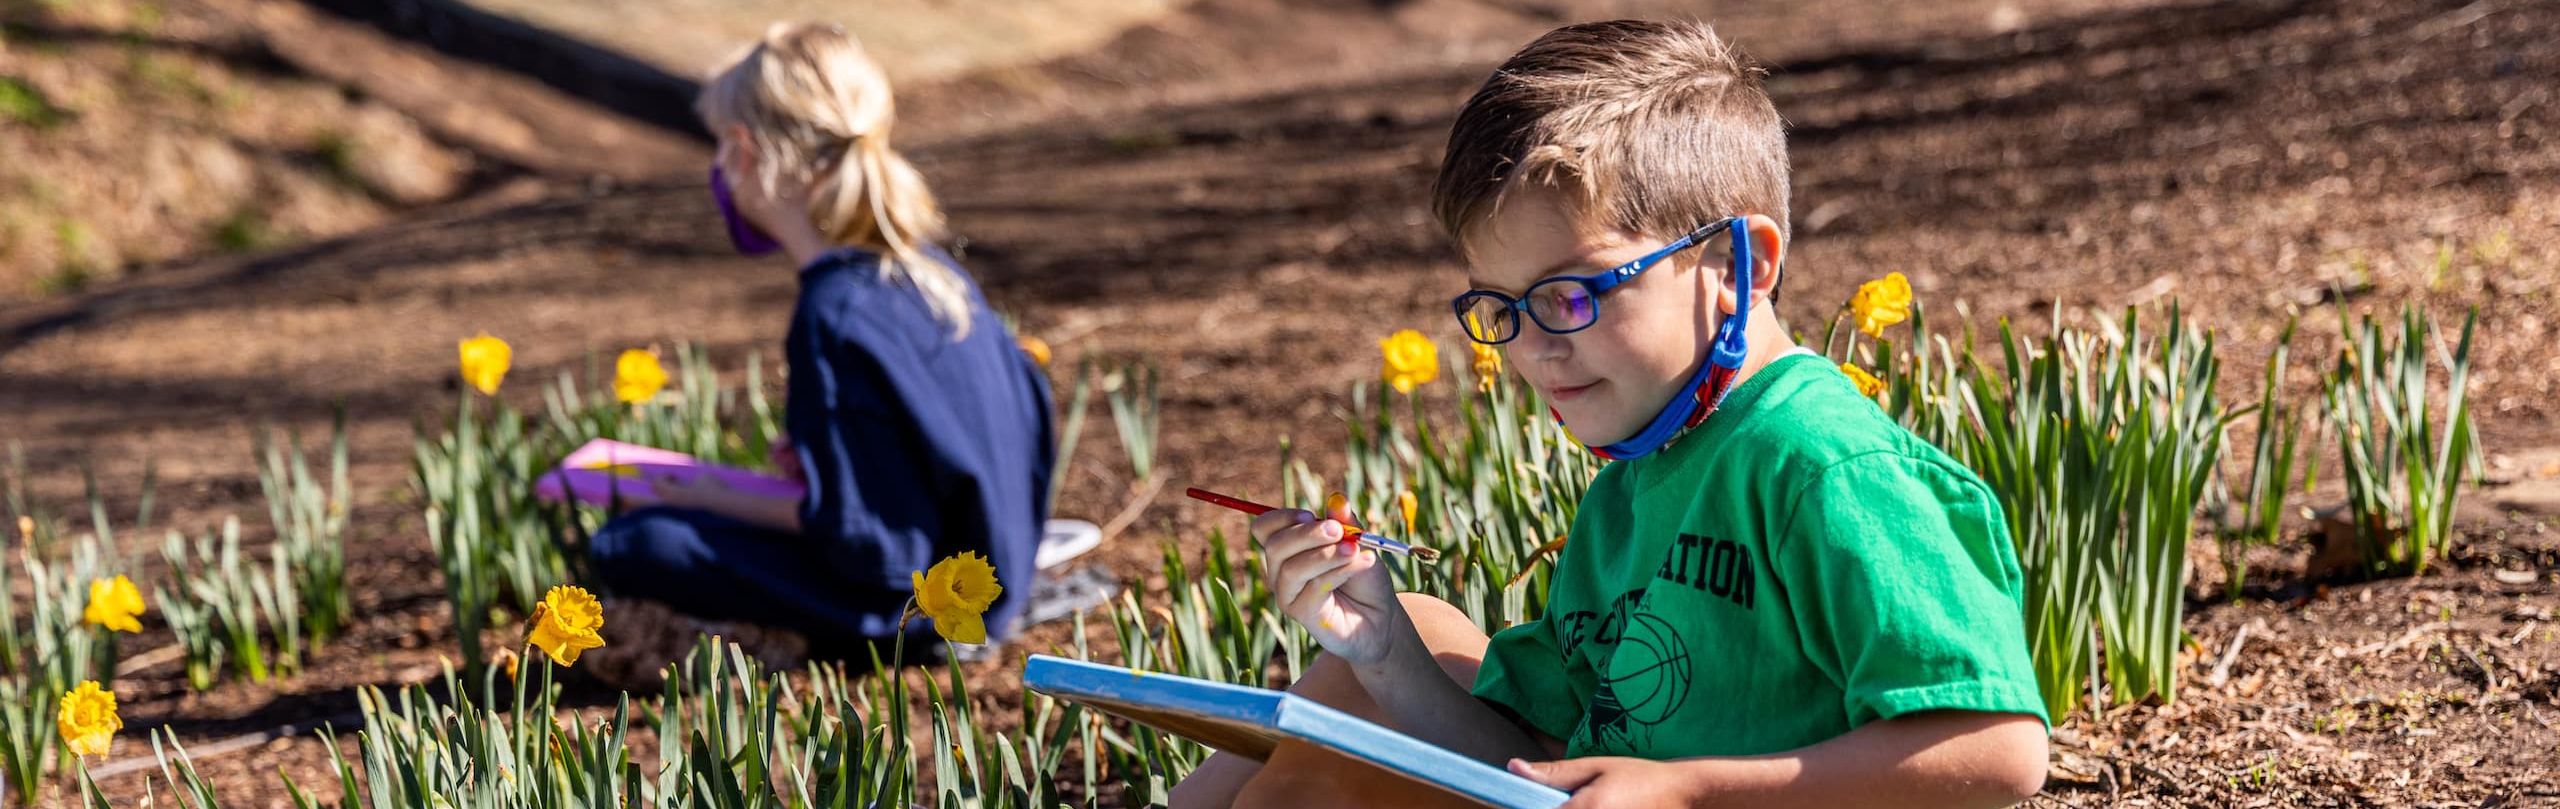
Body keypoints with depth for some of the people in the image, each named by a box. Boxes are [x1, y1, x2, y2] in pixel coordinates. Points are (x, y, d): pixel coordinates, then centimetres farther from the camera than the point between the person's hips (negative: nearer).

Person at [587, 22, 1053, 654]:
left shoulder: (834, 317, -24)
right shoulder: (931, 267, 1)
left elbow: (863, 535, -23)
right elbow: (1026, 404, 11)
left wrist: (725, 504, -11)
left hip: (913, 598, -9)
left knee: (627, 548, -18)